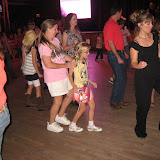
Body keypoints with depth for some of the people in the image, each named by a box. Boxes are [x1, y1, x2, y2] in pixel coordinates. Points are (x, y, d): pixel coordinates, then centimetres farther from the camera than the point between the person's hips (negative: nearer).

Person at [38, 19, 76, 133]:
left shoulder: (55, 40, 7)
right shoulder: (44, 45, -19)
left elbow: (62, 54, 17)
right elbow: (48, 64, -23)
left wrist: (74, 60, 3)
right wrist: (66, 65, -18)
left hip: (63, 75, 9)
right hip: (54, 78, -9)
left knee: (71, 94, 15)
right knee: (58, 101, 1)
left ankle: (60, 116, 34)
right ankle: (51, 124, 23)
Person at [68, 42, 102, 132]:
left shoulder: (85, 62, 9)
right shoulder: (75, 62, -14)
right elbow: (70, 75, -12)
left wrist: (91, 82, 18)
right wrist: (74, 86, -21)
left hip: (86, 87, 8)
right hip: (79, 88, -8)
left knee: (92, 105, 11)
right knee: (83, 108, -1)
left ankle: (91, 125, 25)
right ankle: (72, 125, 17)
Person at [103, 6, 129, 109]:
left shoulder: (115, 24, 16)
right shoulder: (110, 25, -14)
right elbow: (110, 43, -19)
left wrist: (123, 52, 18)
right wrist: (118, 57, -18)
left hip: (120, 53, 10)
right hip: (114, 54, -10)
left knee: (123, 78, 12)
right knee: (119, 78, -7)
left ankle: (120, 99, 24)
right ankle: (113, 101, 7)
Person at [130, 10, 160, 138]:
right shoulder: (135, 44, -12)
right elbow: (133, 63, -9)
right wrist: (139, 65, -28)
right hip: (143, 78, -5)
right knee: (144, 105, 4)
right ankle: (140, 129, 29)